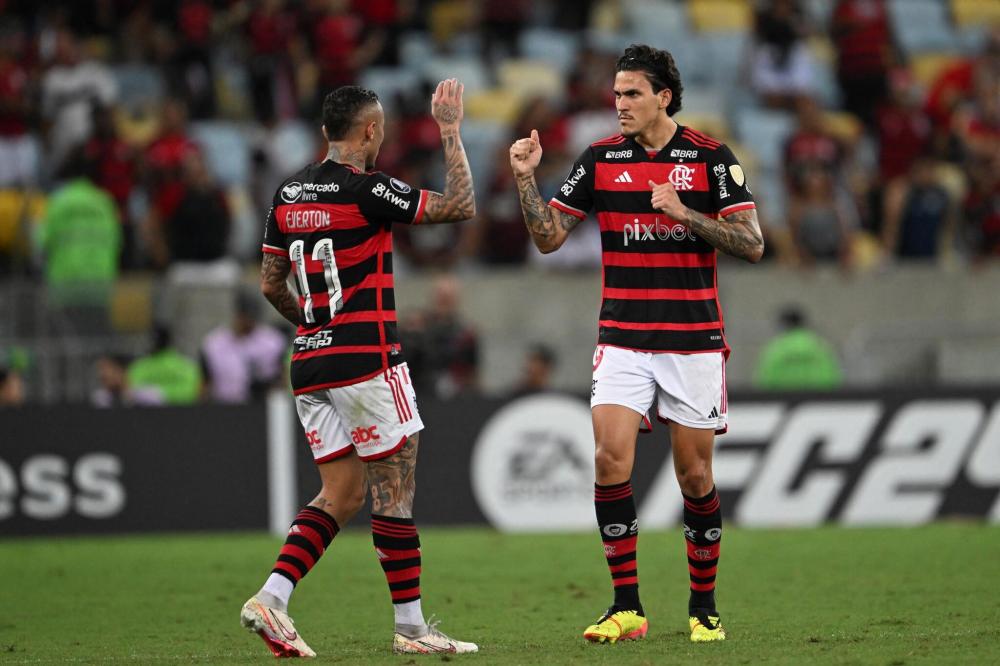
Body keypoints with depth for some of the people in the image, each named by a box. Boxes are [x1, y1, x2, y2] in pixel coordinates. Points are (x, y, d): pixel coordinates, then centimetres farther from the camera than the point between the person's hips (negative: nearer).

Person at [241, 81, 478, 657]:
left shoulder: (290, 194, 10)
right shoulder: (366, 189, -12)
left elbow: (271, 284, 15)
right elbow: (461, 207, -10)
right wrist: (451, 130, -3)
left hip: (311, 365, 7)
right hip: (366, 361, -7)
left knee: (342, 495, 10)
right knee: (395, 490, 0)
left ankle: (272, 597, -5)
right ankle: (411, 625, 4)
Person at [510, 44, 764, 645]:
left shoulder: (711, 157, -3)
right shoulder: (602, 158, 4)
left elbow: (752, 244, -7)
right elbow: (549, 237, 7)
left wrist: (685, 213, -18)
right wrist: (527, 179, -7)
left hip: (694, 340, -2)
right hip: (623, 340, 2)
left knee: (695, 476, 3)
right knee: (611, 459, -14)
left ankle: (704, 607, 18)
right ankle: (626, 607, -7)